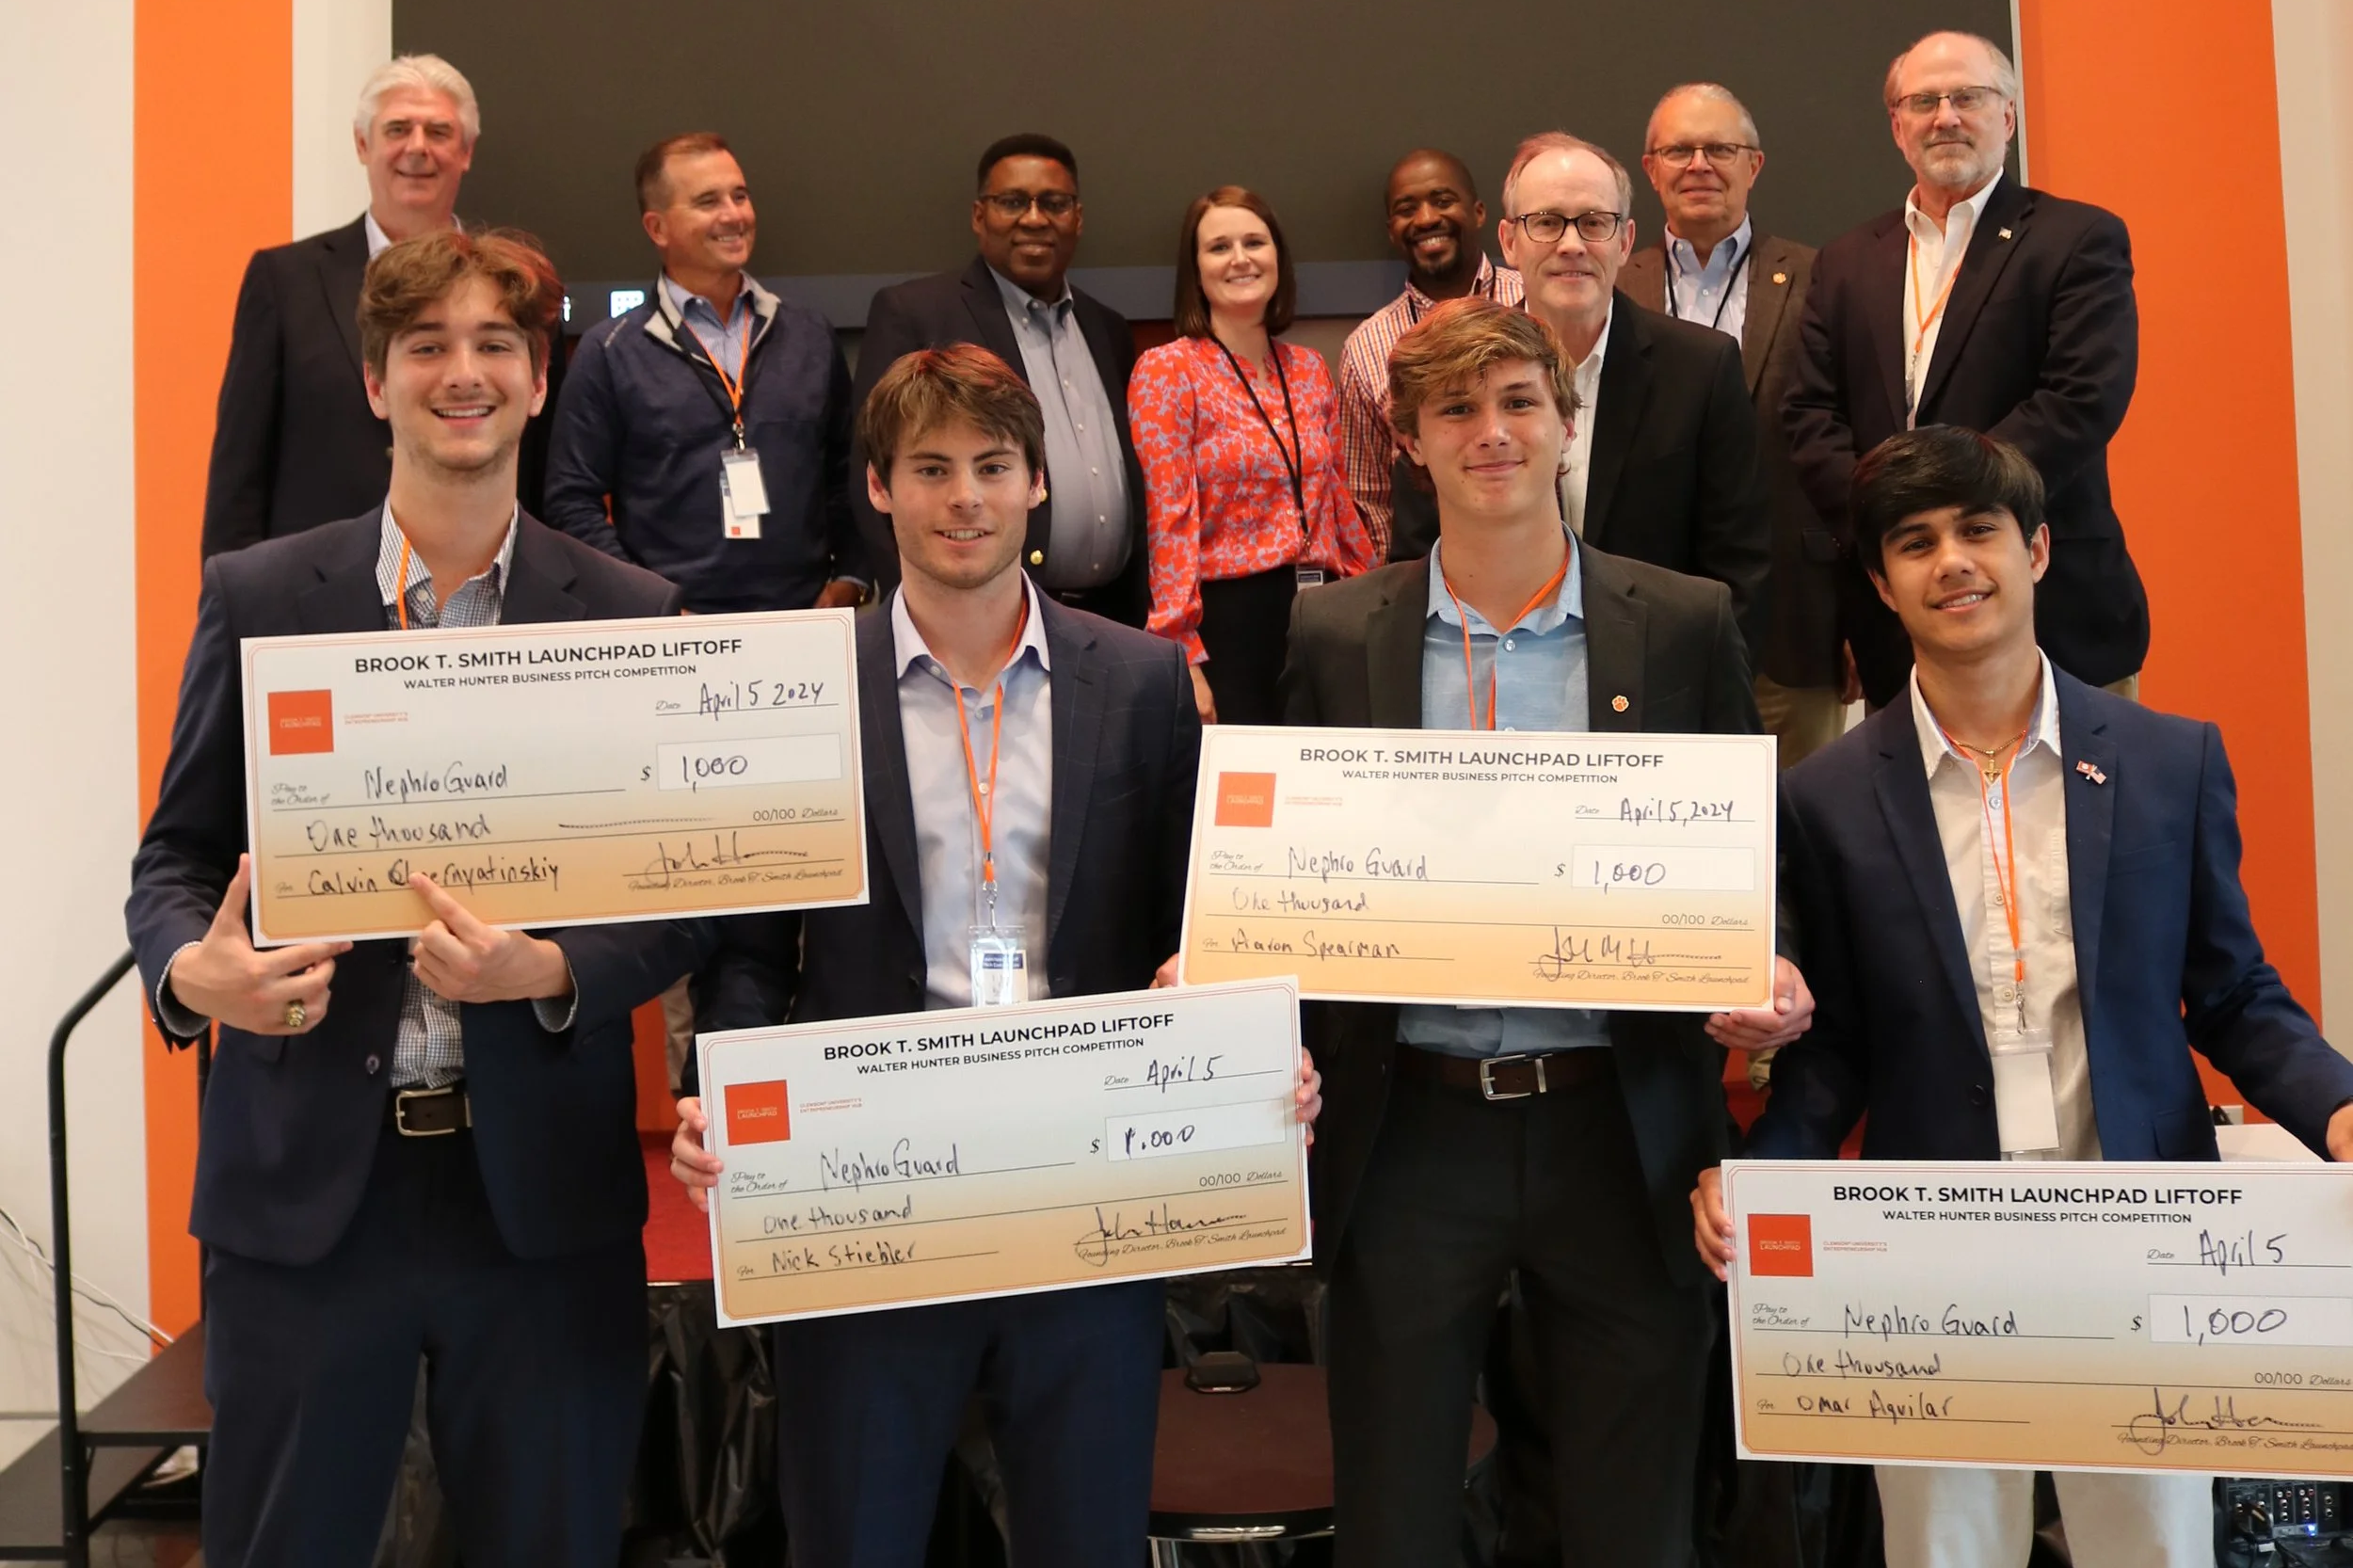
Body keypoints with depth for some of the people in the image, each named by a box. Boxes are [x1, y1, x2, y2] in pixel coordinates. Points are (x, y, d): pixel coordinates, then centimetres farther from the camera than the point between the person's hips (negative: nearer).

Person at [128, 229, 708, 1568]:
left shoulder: (636, 615, 1)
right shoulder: (258, 596, 3)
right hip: (304, 1179, 1)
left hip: (543, 1190, 0)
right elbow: (178, 851, 7)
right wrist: (193, 969, -15)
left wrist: (550, 971, -18)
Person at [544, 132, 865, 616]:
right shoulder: (609, 353, 1)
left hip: (804, 626, 3)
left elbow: (847, 475, 14)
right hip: (671, 636, -2)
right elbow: (574, 501, -1)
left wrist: (847, 583, 2)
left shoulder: (811, 338, 10)